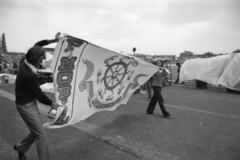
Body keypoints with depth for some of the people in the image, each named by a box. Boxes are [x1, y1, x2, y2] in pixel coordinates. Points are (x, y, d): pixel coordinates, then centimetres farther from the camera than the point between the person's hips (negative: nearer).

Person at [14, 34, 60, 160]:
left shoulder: (24, 61, -6)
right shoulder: (29, 75, -30)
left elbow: (37, 45, 10)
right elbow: (39, 95, -20)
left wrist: (52, 40, 1)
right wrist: (51, 104, -4)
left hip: (31, 102, 9)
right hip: (26, 106, -9)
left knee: (36, 132, 20)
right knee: (41, 134, 0)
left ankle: (20, 148, 43)